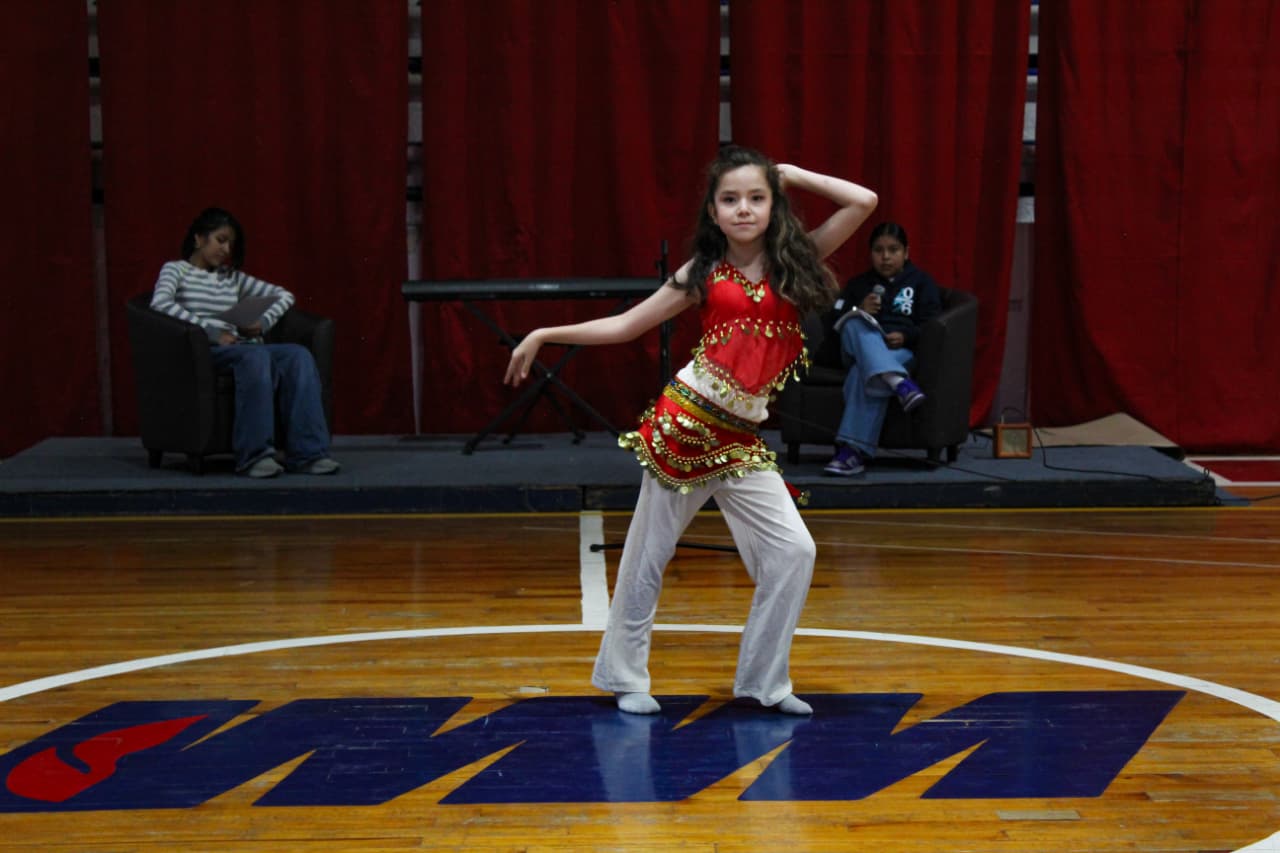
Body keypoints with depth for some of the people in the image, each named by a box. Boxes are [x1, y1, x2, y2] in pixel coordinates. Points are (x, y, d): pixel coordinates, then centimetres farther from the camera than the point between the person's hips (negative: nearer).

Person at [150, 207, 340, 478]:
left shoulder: (232, 278, 26)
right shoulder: (175, 270, 11)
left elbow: (284, 295, 29)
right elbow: (160, 303, -12)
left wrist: (263, 322, 6)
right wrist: (210, 331, -19)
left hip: (240, 347, 6)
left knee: (299, 355, -25)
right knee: (256, 356, -38)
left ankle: (307, 453, -34)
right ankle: (255, 454, -41)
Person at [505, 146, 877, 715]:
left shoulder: (793, 263, 5)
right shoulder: (704, 275, 1)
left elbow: (863, 203, -1)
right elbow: (623, 326, 7)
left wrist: (793, 175, 5)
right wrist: (543, 335, 5)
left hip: (741, 439, 2)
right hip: (684, 426, -2)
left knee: (794, 551, -6)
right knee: (650, 553, 5)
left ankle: (763, 681, 8)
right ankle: (624, 677, 20)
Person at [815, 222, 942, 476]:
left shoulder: (920, 282, 18)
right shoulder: (858, 284, 26)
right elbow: (831, 321, 14)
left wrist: (906, 337, -14)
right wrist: (858, 311, -6)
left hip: (901, 350, -3)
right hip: (857, 349, 3)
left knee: (863, 375, -38)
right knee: (856, 323, -35)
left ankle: (853, 450, -50)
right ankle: (899, 383, -58)